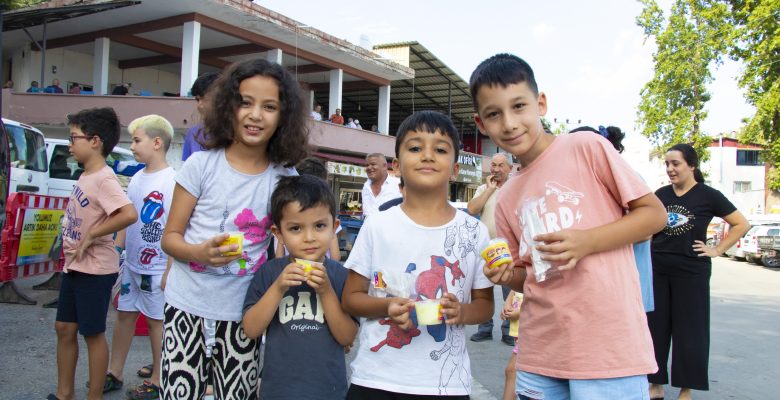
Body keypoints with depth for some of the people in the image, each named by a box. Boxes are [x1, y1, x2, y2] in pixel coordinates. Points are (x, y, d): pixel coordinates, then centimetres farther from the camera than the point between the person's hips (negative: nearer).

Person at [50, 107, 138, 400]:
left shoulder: (103, 178, -20)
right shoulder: (85, 176, 8)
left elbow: (129, 214, -34)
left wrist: (89, 237, -24)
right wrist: (70, 237, 8)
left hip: (95, 270, -9)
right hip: (74, 266, 9)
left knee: (93, 333, 3)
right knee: (64, 328, 16)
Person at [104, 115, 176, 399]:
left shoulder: (171, 181, -17)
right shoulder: (137, 179, 7)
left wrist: (170, 270, -18)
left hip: (156, 268, -7)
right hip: (131, 265, 7)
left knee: (156, 321, 5)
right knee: (125, 314, 16)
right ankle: (115, 373, 31)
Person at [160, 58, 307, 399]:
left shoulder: (285, 179, 0)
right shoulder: (202, 164, -4)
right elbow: (170, 236, -1)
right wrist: (200, 253, -21)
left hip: (242, 312, 1)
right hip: (187, 305, -1)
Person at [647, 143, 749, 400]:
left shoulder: (708, 196, -3)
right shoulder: (660, 195, 6)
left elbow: (741, 224, 2)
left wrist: (717, 250, -4)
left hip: (691, 271, -3)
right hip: (657, 270, 3)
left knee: (688, 330, 5)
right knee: (655, 328, 7)